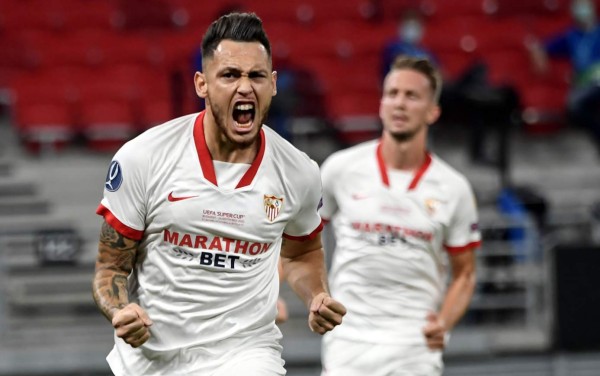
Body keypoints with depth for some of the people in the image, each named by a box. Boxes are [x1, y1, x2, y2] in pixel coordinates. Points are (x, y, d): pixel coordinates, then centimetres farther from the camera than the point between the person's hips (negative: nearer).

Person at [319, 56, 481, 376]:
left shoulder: (453, 189, 0)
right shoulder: (341, 168, -1)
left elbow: (464, 273, 8)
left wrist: (444, 322, -10)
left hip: (416, 347, 0)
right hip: (348, 342, 0)